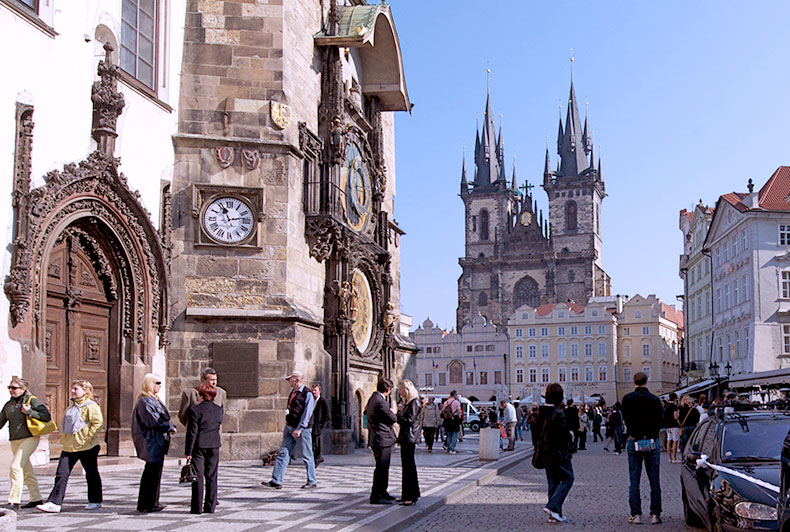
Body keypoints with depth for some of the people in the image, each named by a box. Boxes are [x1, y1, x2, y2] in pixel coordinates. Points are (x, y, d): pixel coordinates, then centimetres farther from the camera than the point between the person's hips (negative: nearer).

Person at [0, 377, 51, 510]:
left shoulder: (32, 400, -5)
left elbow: (47, 416, -11)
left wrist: (29, 412, -18)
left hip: (29, 438, -7)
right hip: (15, 441, 7)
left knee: (16, 467, -18)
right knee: (26, 471, 11)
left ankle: (14, 501, -16)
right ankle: (36, 499, 22)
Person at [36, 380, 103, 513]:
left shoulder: (91, 406, -9)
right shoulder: (71, 407, 18)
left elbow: (98, 422, -18)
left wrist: (87, 438, -20)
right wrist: (63, 438, 15)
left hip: (87, 447, -7)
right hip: (69, 447, 7)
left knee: (91, 474, 6)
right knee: (61, 474, -1)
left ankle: (95, 501, 19)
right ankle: (54, 503, -3)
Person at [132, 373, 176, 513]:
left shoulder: (155, 400, 18)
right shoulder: (144, 402, -14)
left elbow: (163, 417, 19)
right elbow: (153, 421, -20)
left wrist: (170, 426, 0)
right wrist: (170, 427, -10)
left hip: (158, 441, 10)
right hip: (152, 442, -10)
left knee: (153, 472, 14)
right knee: (153, 472, -6)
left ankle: (151, 503, 21)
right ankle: (148, 505, 0)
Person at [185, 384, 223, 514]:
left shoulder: (194, 410, -10)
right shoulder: (219, 410, 3)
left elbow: (192, 432, -11)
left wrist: (188, 451, -8)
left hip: (199, 446, -4)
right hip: (214, 445, 4)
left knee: (198, 476, 0)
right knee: (211, 476, 8)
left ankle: (197, 507, 1)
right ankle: (210, 506, 10)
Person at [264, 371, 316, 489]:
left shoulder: (307, 393, -10)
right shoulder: (292, 393, 16)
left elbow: (307, 413, -16)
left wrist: (299, 428, -21)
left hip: (303, 429, -8)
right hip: (289, 427, 8)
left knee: (307, 456, 0)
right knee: (283, 453, 1)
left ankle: (312, 482, 11)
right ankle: (276, 481, 1)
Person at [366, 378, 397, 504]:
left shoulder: (372, 398, 11)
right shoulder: (380, 402, -21)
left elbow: (366, 411, 29)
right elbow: (393, 419, -14)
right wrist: (393, 412, 5)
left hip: (377, 439, 11)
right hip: (382, 439, -11)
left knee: (383, 467, 18)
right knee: (381, 468, -5)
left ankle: (382, 492, 27)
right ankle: (376, 496, -2)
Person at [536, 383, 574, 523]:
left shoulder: (541, 412, 5)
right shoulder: (558, 413, -19)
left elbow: (538, 429, 12)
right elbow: (564, 435, -19)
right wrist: (570, 435, 2)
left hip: (546, 453, 8)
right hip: (559, 453, -8)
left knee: (553, 482, 12)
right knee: (567, 479, 3)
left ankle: (555, 514, 12)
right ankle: (553, 507, -9)